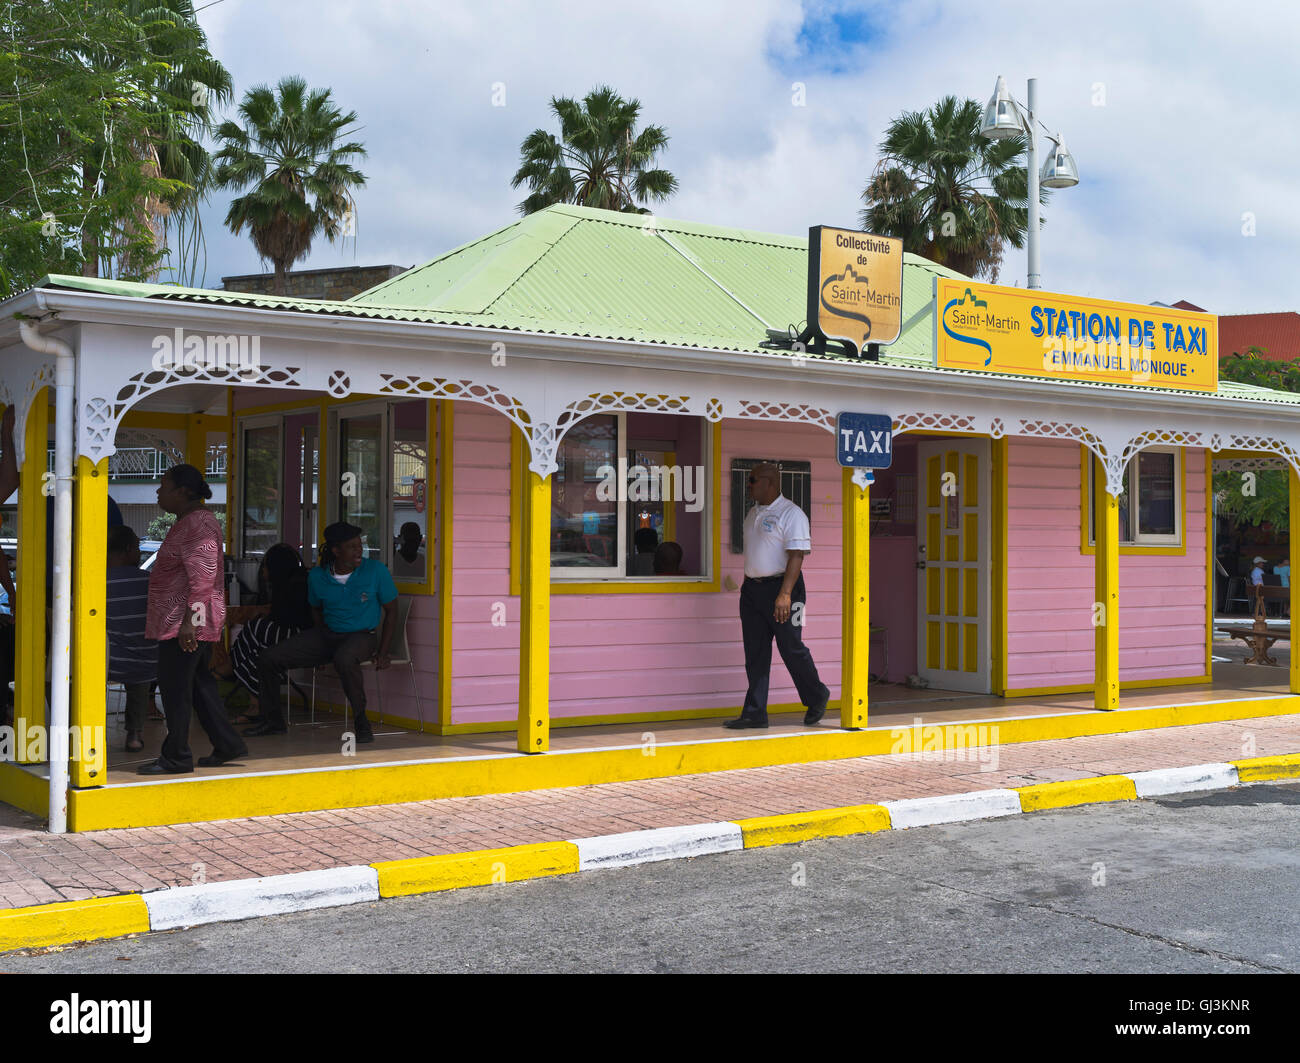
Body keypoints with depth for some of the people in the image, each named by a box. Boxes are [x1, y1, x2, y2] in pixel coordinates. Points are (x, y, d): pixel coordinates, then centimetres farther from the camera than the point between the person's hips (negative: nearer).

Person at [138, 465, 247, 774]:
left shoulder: (198, 524, -17)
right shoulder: (189, 521, 17)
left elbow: (202, 577, -24)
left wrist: (190, 620, -27)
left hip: (185, 622, -11)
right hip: (181, 620, 11)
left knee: (174, 685, -4)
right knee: (198, 683, 14)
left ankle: (176, 757, 4)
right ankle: (227, 745, 19)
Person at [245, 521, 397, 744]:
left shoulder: (376, 571, -12)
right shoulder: (317, 576, -2)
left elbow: (391, 611, -4)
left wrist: (382, 653, -9)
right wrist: (322, 642, 4)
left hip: (361, 635, -4)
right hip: (326, 634, 5)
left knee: (344, 659, -41)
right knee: (269, 659, -6)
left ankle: (362, 723, -24)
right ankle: (273, 720, 14)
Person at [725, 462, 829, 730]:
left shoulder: (791, 514, -10)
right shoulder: (753, 514, 15)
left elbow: (797, 556, -18)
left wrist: (785, 593, -26)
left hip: (780, 587, -8)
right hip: (752, 588, 8)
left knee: (792, 648, 0)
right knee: (755, 653, 5)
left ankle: (816, 699, 22)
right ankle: (755, 713, 7)